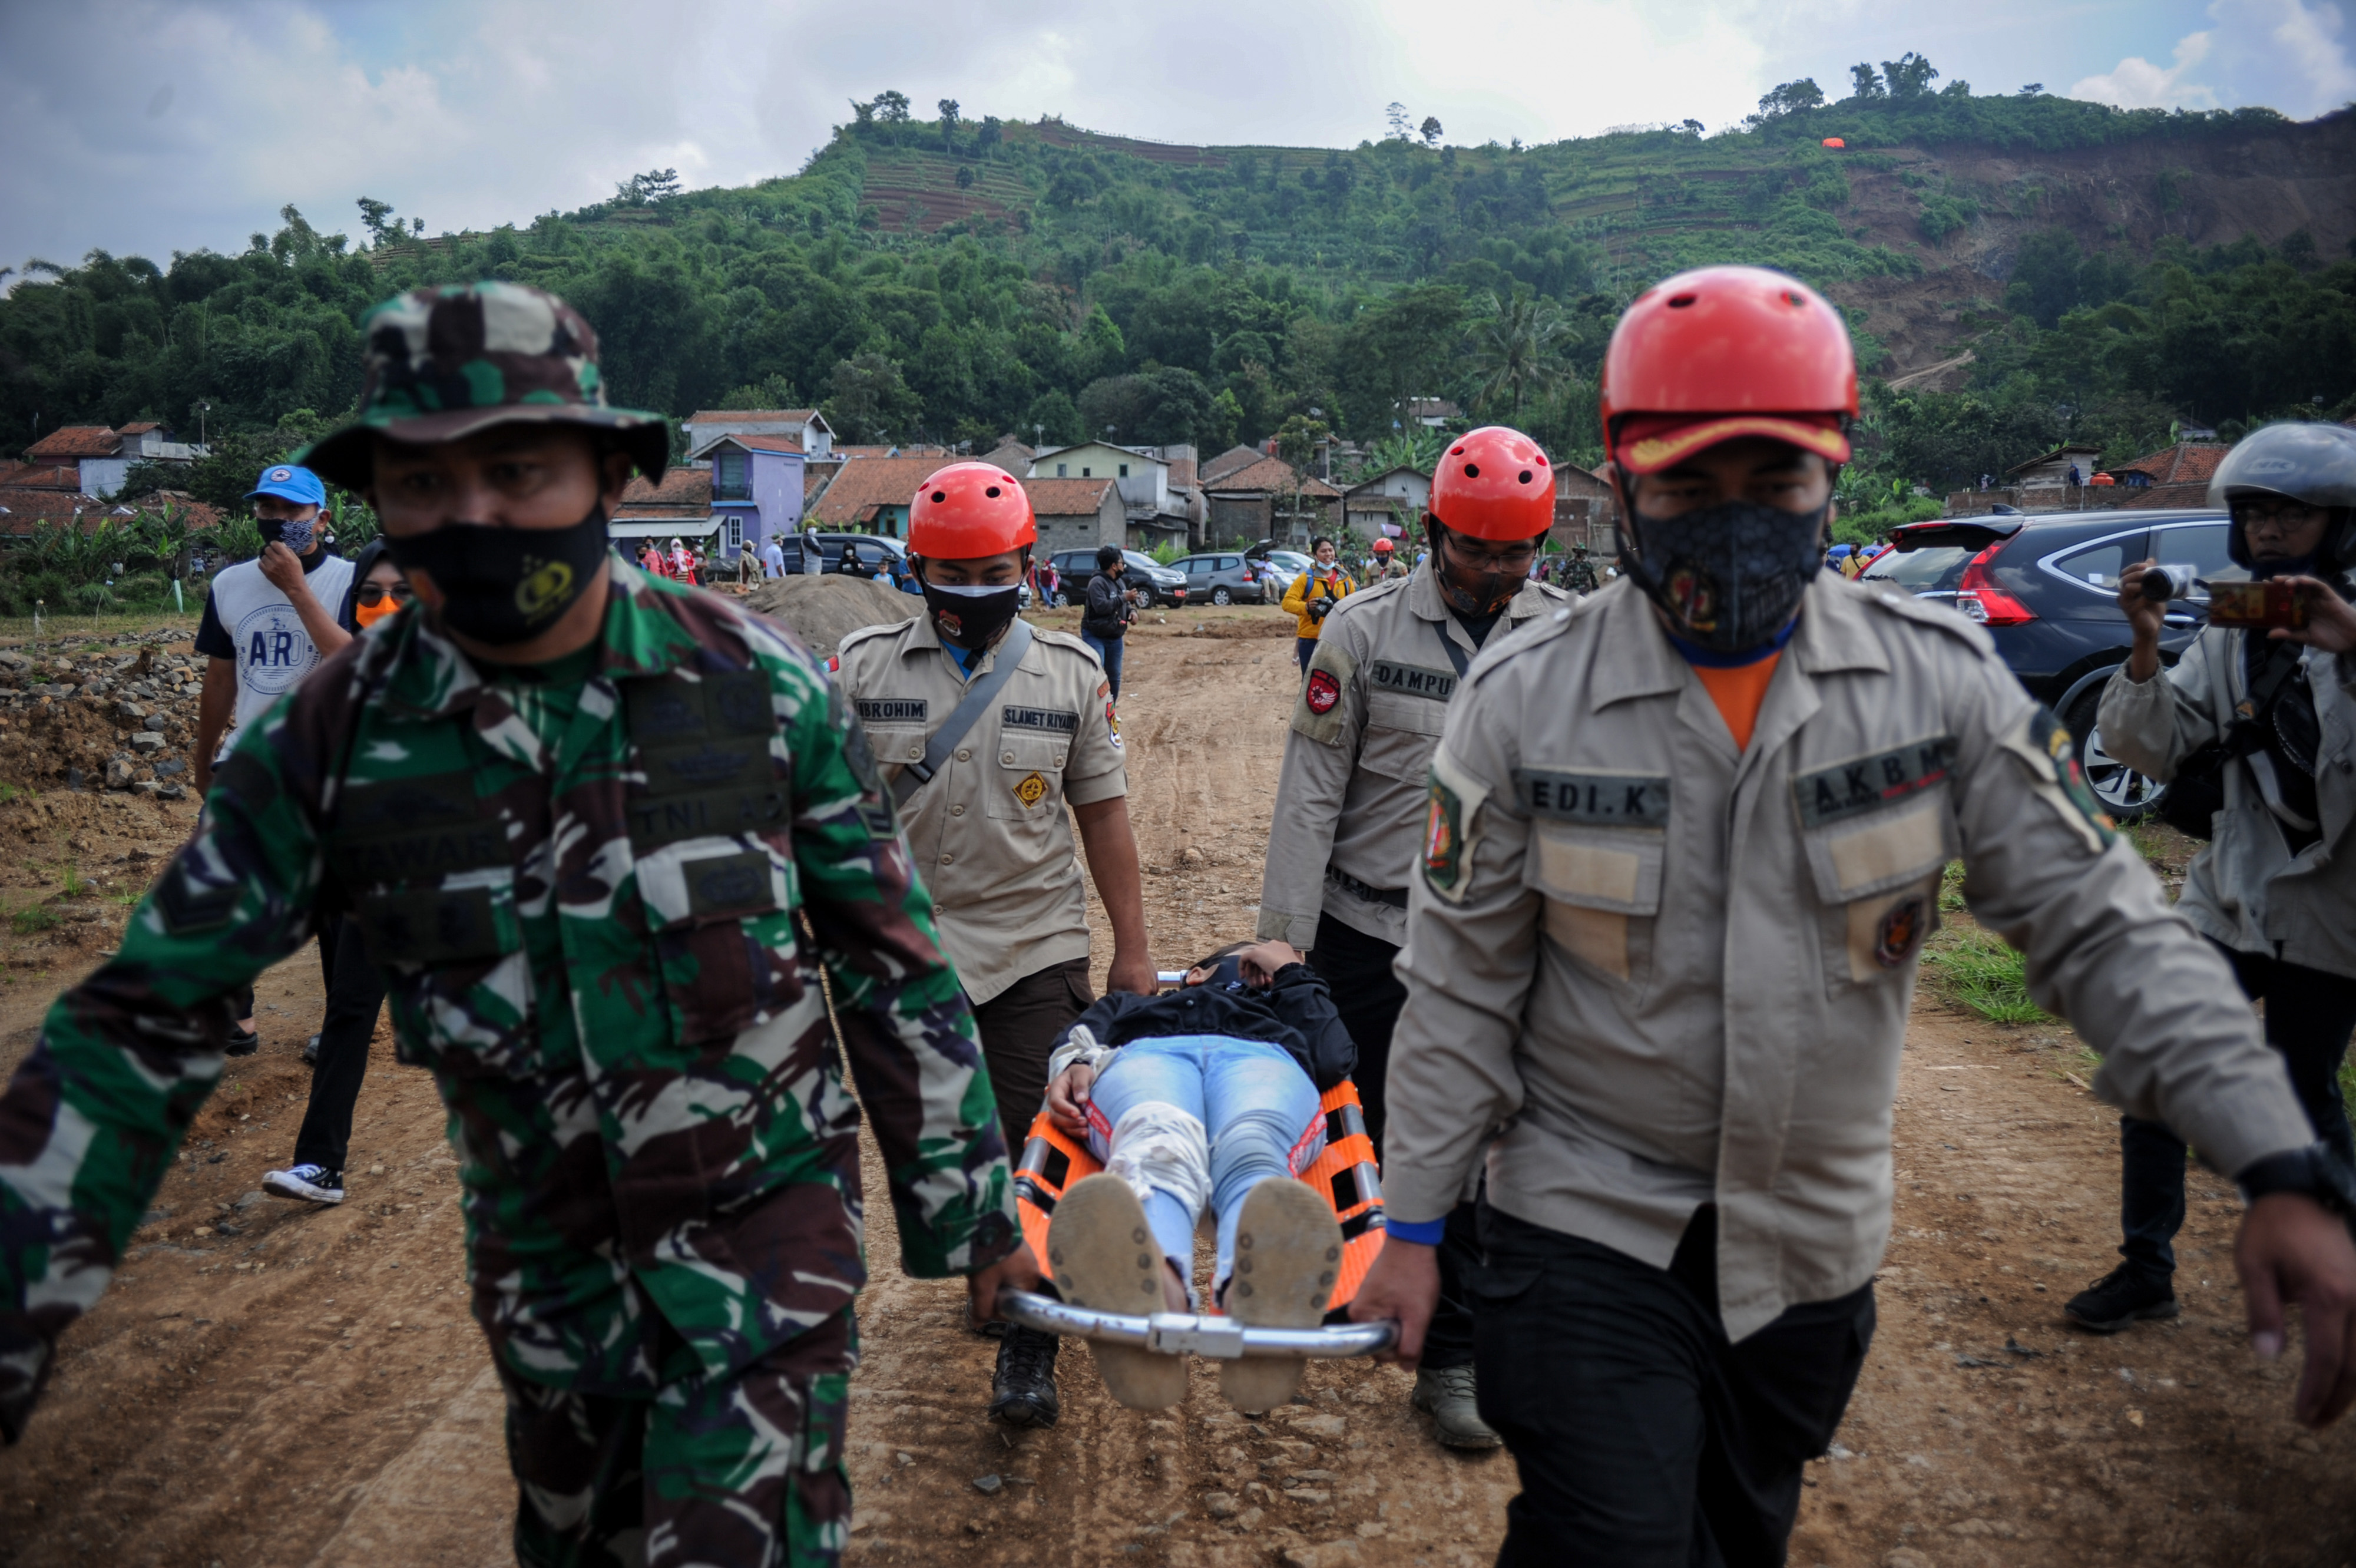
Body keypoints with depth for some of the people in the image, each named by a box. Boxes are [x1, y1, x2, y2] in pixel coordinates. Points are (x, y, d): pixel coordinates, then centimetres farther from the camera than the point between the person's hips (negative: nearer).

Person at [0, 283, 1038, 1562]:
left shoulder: (758, 686, -13)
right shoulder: (334, 736, -9)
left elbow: (892, 965, -6)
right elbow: (145, 1022, -3)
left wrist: (970, 1205, -1)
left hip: (763, 1207, -3)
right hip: (541, 1249, 3)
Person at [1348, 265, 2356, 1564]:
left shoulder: (1941, 678, -9)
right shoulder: (1525, 700, -12)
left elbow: (2100, 929, -7)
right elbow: (1459, 991, -7)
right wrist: (1411, 1227, -4)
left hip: (1815, 1245, 3)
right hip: (1587, 1226, -2)